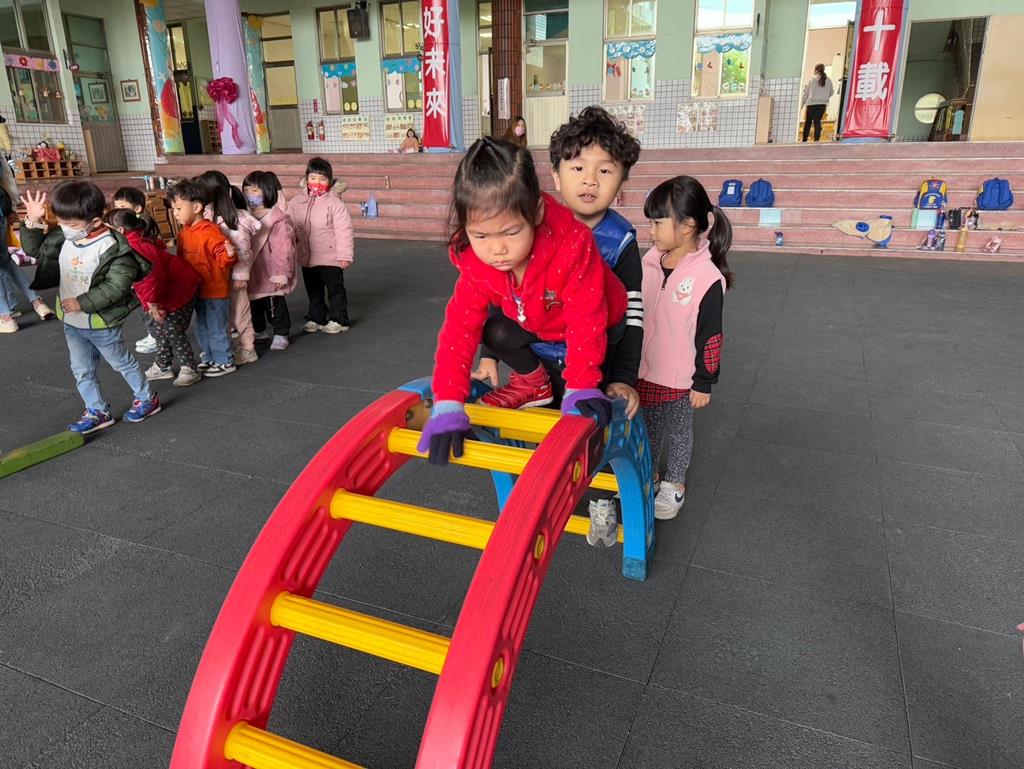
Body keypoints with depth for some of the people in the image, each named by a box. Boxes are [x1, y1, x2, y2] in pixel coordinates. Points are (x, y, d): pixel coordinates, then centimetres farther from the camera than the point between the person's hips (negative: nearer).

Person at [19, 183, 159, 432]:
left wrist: (82, 303, -27)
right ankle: (98, 412, 28)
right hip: (71, 324, 7)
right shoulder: (62, 239, -3)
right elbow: (34, 248, 11)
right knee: (81, 371, 15)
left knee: (122, 363, 12)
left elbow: (116, 286, -27)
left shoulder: (112, 247, -24)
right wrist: (33, 222, -5)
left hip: (102, 324, -7)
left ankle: (147, 399, 32)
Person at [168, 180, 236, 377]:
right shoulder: (184, 233, 6)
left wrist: (229, 254, -46)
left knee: (216, 329, 2)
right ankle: (210, 357, 36)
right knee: (202, 329, 20)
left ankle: (225, 362, 16)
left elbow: (223, 257, -25)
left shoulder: (210, 232, -21)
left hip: (215, 291, -9)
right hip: (198, 291, 9)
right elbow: (181, 259, 15)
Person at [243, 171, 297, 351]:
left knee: (274, 305, 3)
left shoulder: (278, 219, -16)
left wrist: (282, 273, -16)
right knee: (254, 303, 19)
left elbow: (284, 249, -16)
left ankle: (281, 334, 18)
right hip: (252, 274, 7)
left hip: (271, 274, -7)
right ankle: (258, 331, 37)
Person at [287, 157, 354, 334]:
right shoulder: (296, 202, 3)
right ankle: (316, 318, 30)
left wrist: (345, 254, -16)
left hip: (330, 257, -5)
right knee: (313, 290, 16)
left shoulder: (334, 202, -12)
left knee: (335, 289, 6)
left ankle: (338, 320, 18)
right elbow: (291, 229, 11)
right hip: (307, 257, 5)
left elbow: (343, 230, -13)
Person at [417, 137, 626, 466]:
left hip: (600, 323, -4)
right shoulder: (474, 261, -27)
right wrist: (447, 406, -36)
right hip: (536, 322, 4)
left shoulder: (573, 245, -41)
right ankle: (533, 381, 9)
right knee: (496, 332, -16)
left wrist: (581, 388, -39)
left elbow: (585, 321, -36)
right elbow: (459, 328, -28)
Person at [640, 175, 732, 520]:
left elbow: (709, 336, -15)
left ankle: (674, 484, 35)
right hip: (643, 369, 5)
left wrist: (704, 383, -10)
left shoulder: (707, 278, -22)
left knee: (679, 430, 15)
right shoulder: (649, 262, -5)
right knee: (648, 427, 22)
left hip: (679, 377, -5)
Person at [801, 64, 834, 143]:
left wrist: (801, 104, 3)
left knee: (807, 122, 8)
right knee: (817, 121, 3)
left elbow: (805, 93, -2)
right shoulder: (828, 81, 5)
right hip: (822, 104, 2)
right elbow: (832, 92, 14)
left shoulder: (812, 80, -3)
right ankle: (816, 139, -8)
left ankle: (804, 139, 10)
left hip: (811, 103, -2)